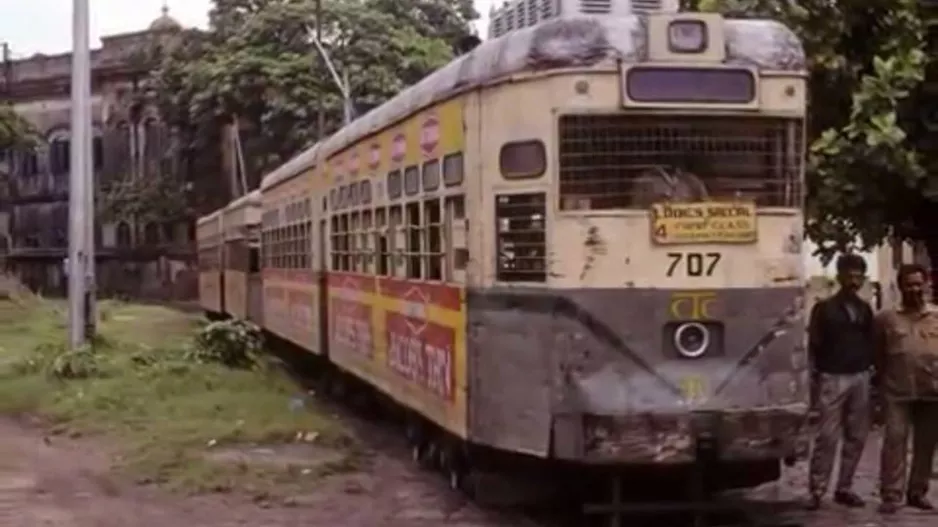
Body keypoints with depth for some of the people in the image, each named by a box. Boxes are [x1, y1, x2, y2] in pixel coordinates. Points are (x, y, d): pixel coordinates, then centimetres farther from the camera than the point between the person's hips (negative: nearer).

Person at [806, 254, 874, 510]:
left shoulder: (865, 310, 12)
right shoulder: (824, 308, 0)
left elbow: (870, 344, 14)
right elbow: (814, 346, -2)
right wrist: (815, 381, -8)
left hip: (860, 378, 5)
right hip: (833, 378, -4)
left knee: (856, 437, 5)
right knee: (827, 437, -7)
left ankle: (844, 488, 14)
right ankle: (816, 490, -2)